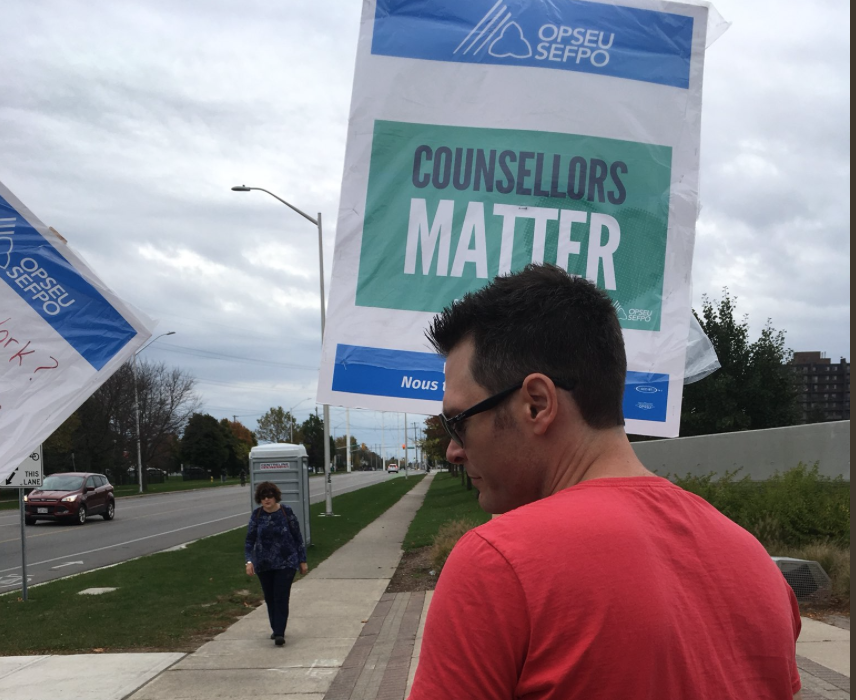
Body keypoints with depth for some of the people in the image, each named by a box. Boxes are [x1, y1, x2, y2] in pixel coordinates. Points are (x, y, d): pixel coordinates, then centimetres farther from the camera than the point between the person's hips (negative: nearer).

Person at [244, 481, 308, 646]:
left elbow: (297, 537, 0)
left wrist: (302, 560, 2)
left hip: (286, 563, -3)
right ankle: (275, 629, 29)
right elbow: (249, 540, -2)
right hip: (264, 564, 3)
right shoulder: (257, 515, -3)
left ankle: (279, 634, -10)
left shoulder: (286, 512, -7)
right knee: (269, 598, 12)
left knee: (281, 598, -10)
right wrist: (249, 560, -16)